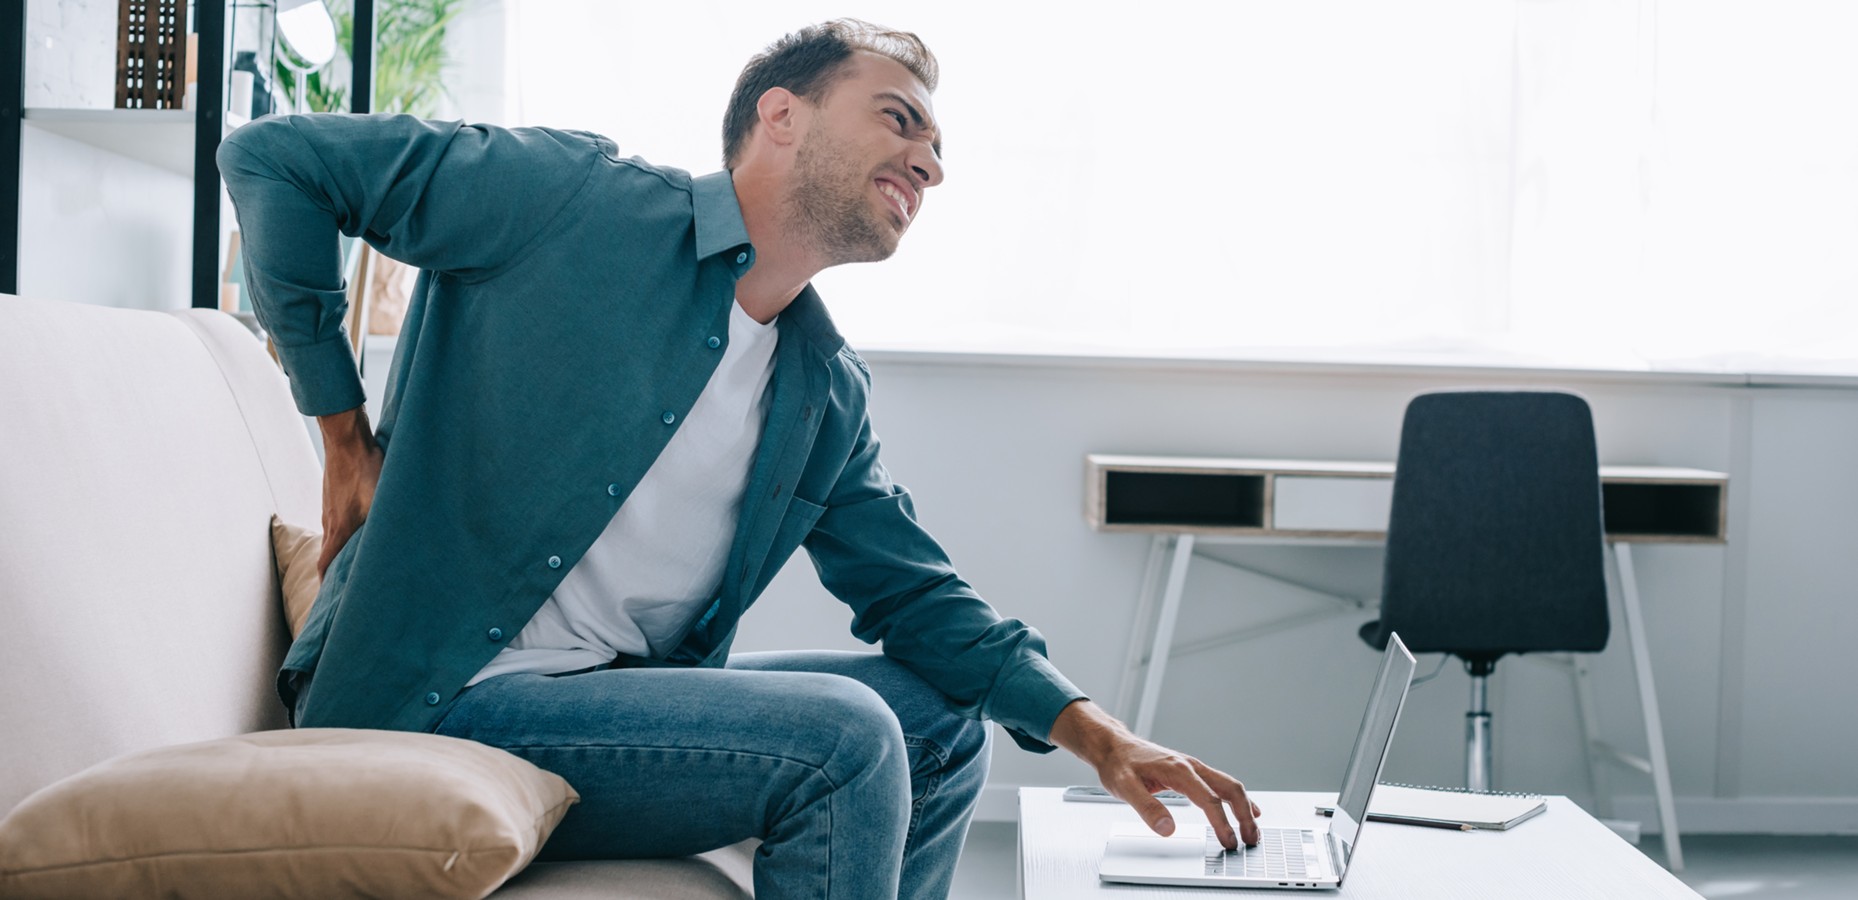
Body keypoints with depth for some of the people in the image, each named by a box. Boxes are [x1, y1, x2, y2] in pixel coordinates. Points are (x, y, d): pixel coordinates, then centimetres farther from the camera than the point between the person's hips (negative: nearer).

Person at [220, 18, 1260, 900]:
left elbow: (919, 591, 16)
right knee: (840, 740, -22)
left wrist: (1097, 734, 2)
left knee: (944, 719, 6)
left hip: (624, 697, 8)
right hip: (440, 700, -8)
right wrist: (345, 433, -5)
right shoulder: (577, 197, -8)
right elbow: (274, 158, -5)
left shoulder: (830, 394, 11)